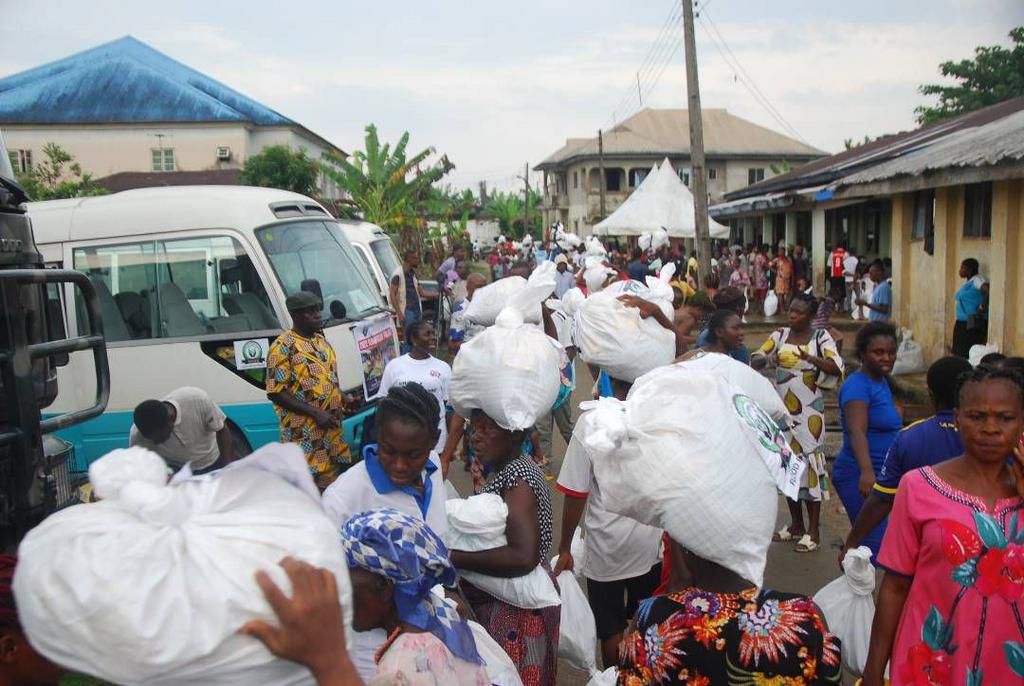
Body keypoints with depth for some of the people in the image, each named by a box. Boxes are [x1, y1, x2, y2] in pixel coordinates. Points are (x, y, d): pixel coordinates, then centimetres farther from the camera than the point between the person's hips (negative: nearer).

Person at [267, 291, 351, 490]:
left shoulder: (321, 340, 13)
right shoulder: (283, 347, -12)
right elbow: (276, 393, -16)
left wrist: (344, 399, 4)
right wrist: (315, 413, -20)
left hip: (332, 430, 8)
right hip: (303, 435, -8)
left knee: (330, 485, 16)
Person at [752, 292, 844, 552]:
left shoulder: (821, 337, -6)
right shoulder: (780, 335, 5)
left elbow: (837, 369, -17)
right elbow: (753, 361, 3)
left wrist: (812, 358, -33)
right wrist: (767, 358, -19)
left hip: (809, 412, -5)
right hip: (782, 410, 5)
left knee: (809, 462, -4)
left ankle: (813, 531, 6)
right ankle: (796, 524, 26)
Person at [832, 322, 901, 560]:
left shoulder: (881, 380, 10)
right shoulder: (858, 385, -19)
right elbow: (857, 431, -33)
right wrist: (866, 472, -45)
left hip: (880, 474, 10)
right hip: (860, 477, -10)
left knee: (866, 540, 15)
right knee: (875, 544, -13)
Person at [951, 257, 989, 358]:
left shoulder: (977, 280, -12)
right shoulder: (966, 282, 15)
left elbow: (989, 290, -29)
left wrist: (983, 307, -20)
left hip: (973, 324, -9)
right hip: (961, 323, 9)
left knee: (971, 354, -7)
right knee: (960, 353, 8)